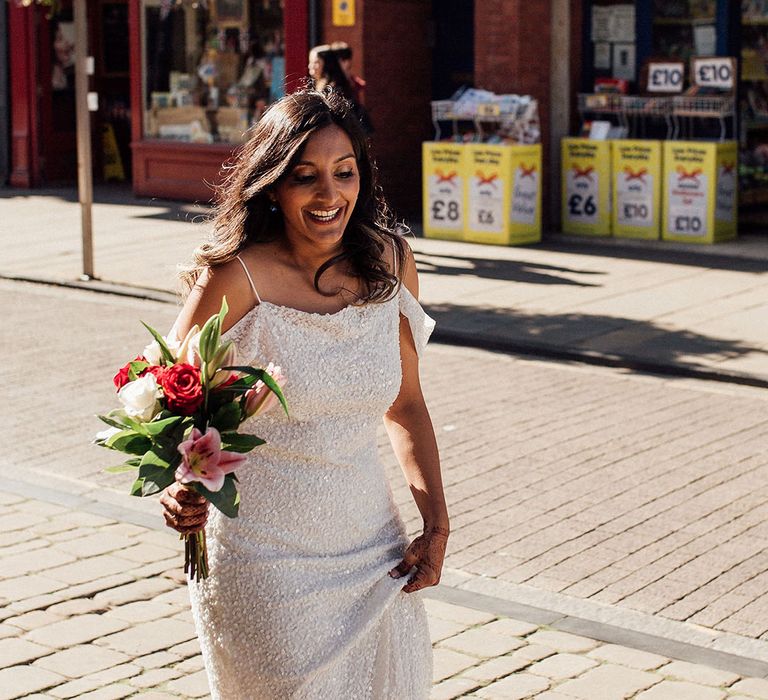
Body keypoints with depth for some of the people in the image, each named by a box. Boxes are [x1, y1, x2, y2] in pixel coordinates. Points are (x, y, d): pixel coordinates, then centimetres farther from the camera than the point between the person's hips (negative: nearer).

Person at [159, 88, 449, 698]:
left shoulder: (390, 264, -1)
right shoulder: (235, 280, -16)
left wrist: (437, 523, 1)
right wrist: (177, 493, -27)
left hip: (374, 553, 5)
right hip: (266, 561, -4)